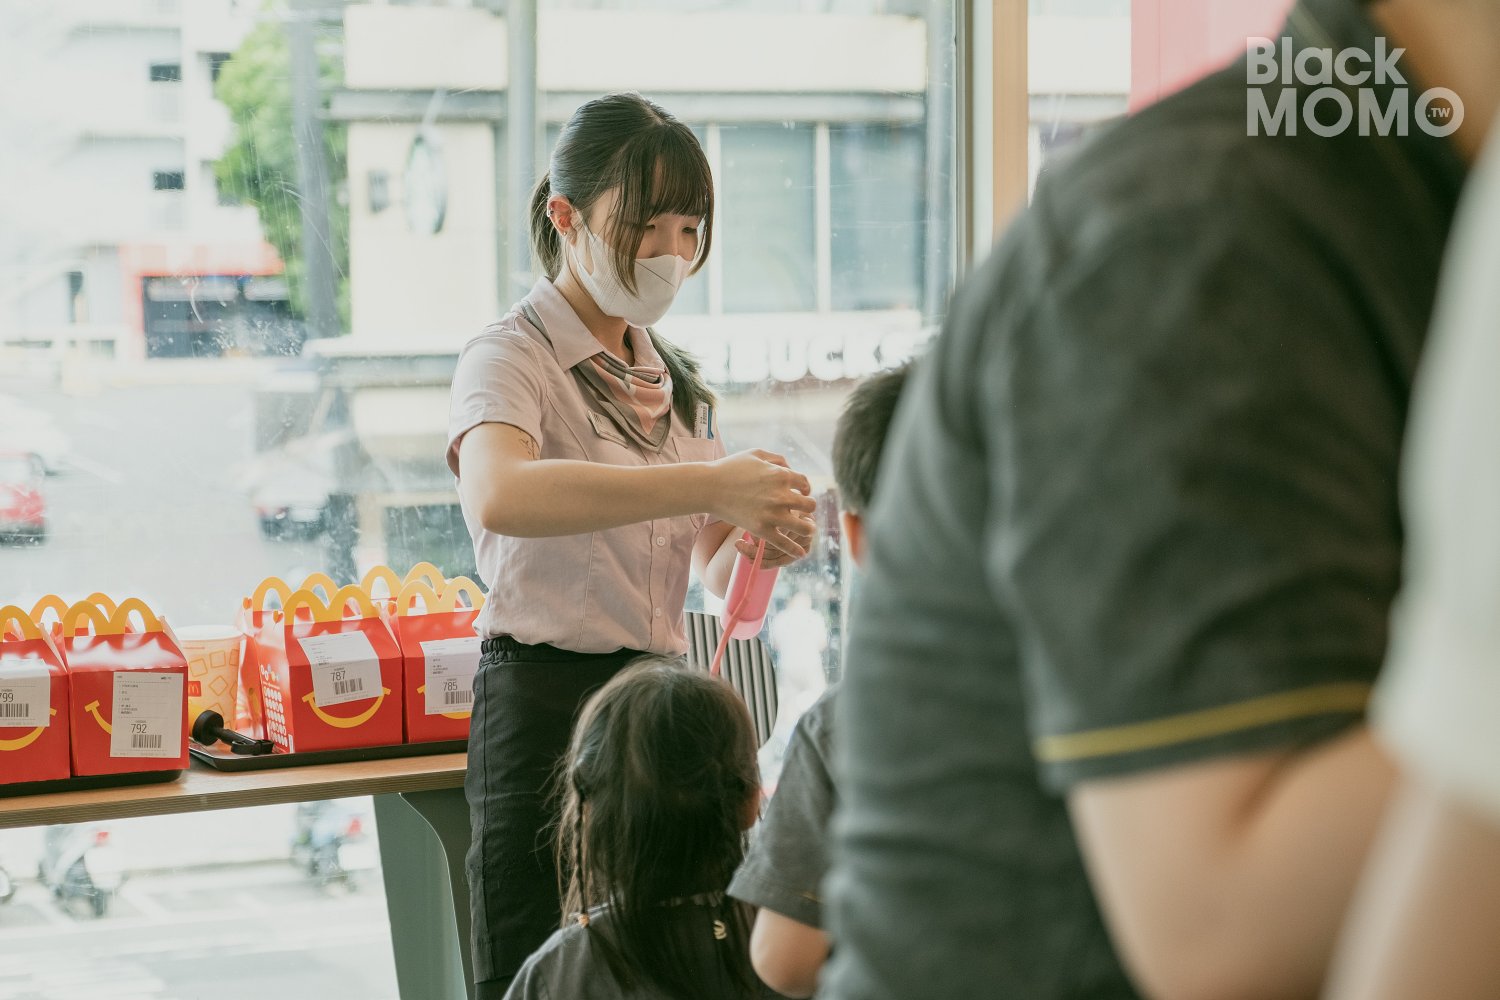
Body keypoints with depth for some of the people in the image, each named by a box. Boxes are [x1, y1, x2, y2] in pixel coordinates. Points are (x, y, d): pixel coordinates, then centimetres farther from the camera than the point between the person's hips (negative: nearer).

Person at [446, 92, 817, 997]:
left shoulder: (675, 380, 16)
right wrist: (708, 486, -34)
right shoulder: (513, 358, -7)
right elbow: (499, 494, -30)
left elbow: (715, 571, 16)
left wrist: (764, 539, -8)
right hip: (549, 708, -6)